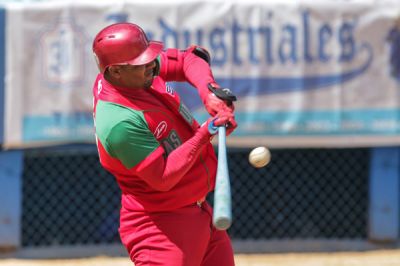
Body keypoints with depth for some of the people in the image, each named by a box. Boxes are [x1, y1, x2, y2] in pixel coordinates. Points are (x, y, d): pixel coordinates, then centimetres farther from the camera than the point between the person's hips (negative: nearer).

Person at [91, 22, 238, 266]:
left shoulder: (139, 73, -4)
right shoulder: (119, 122, -29)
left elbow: (187, 59, 7)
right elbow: (163, 178, -27)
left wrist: (208, 90, -13)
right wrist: (205, 134, -28)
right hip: (158, 225, -10)